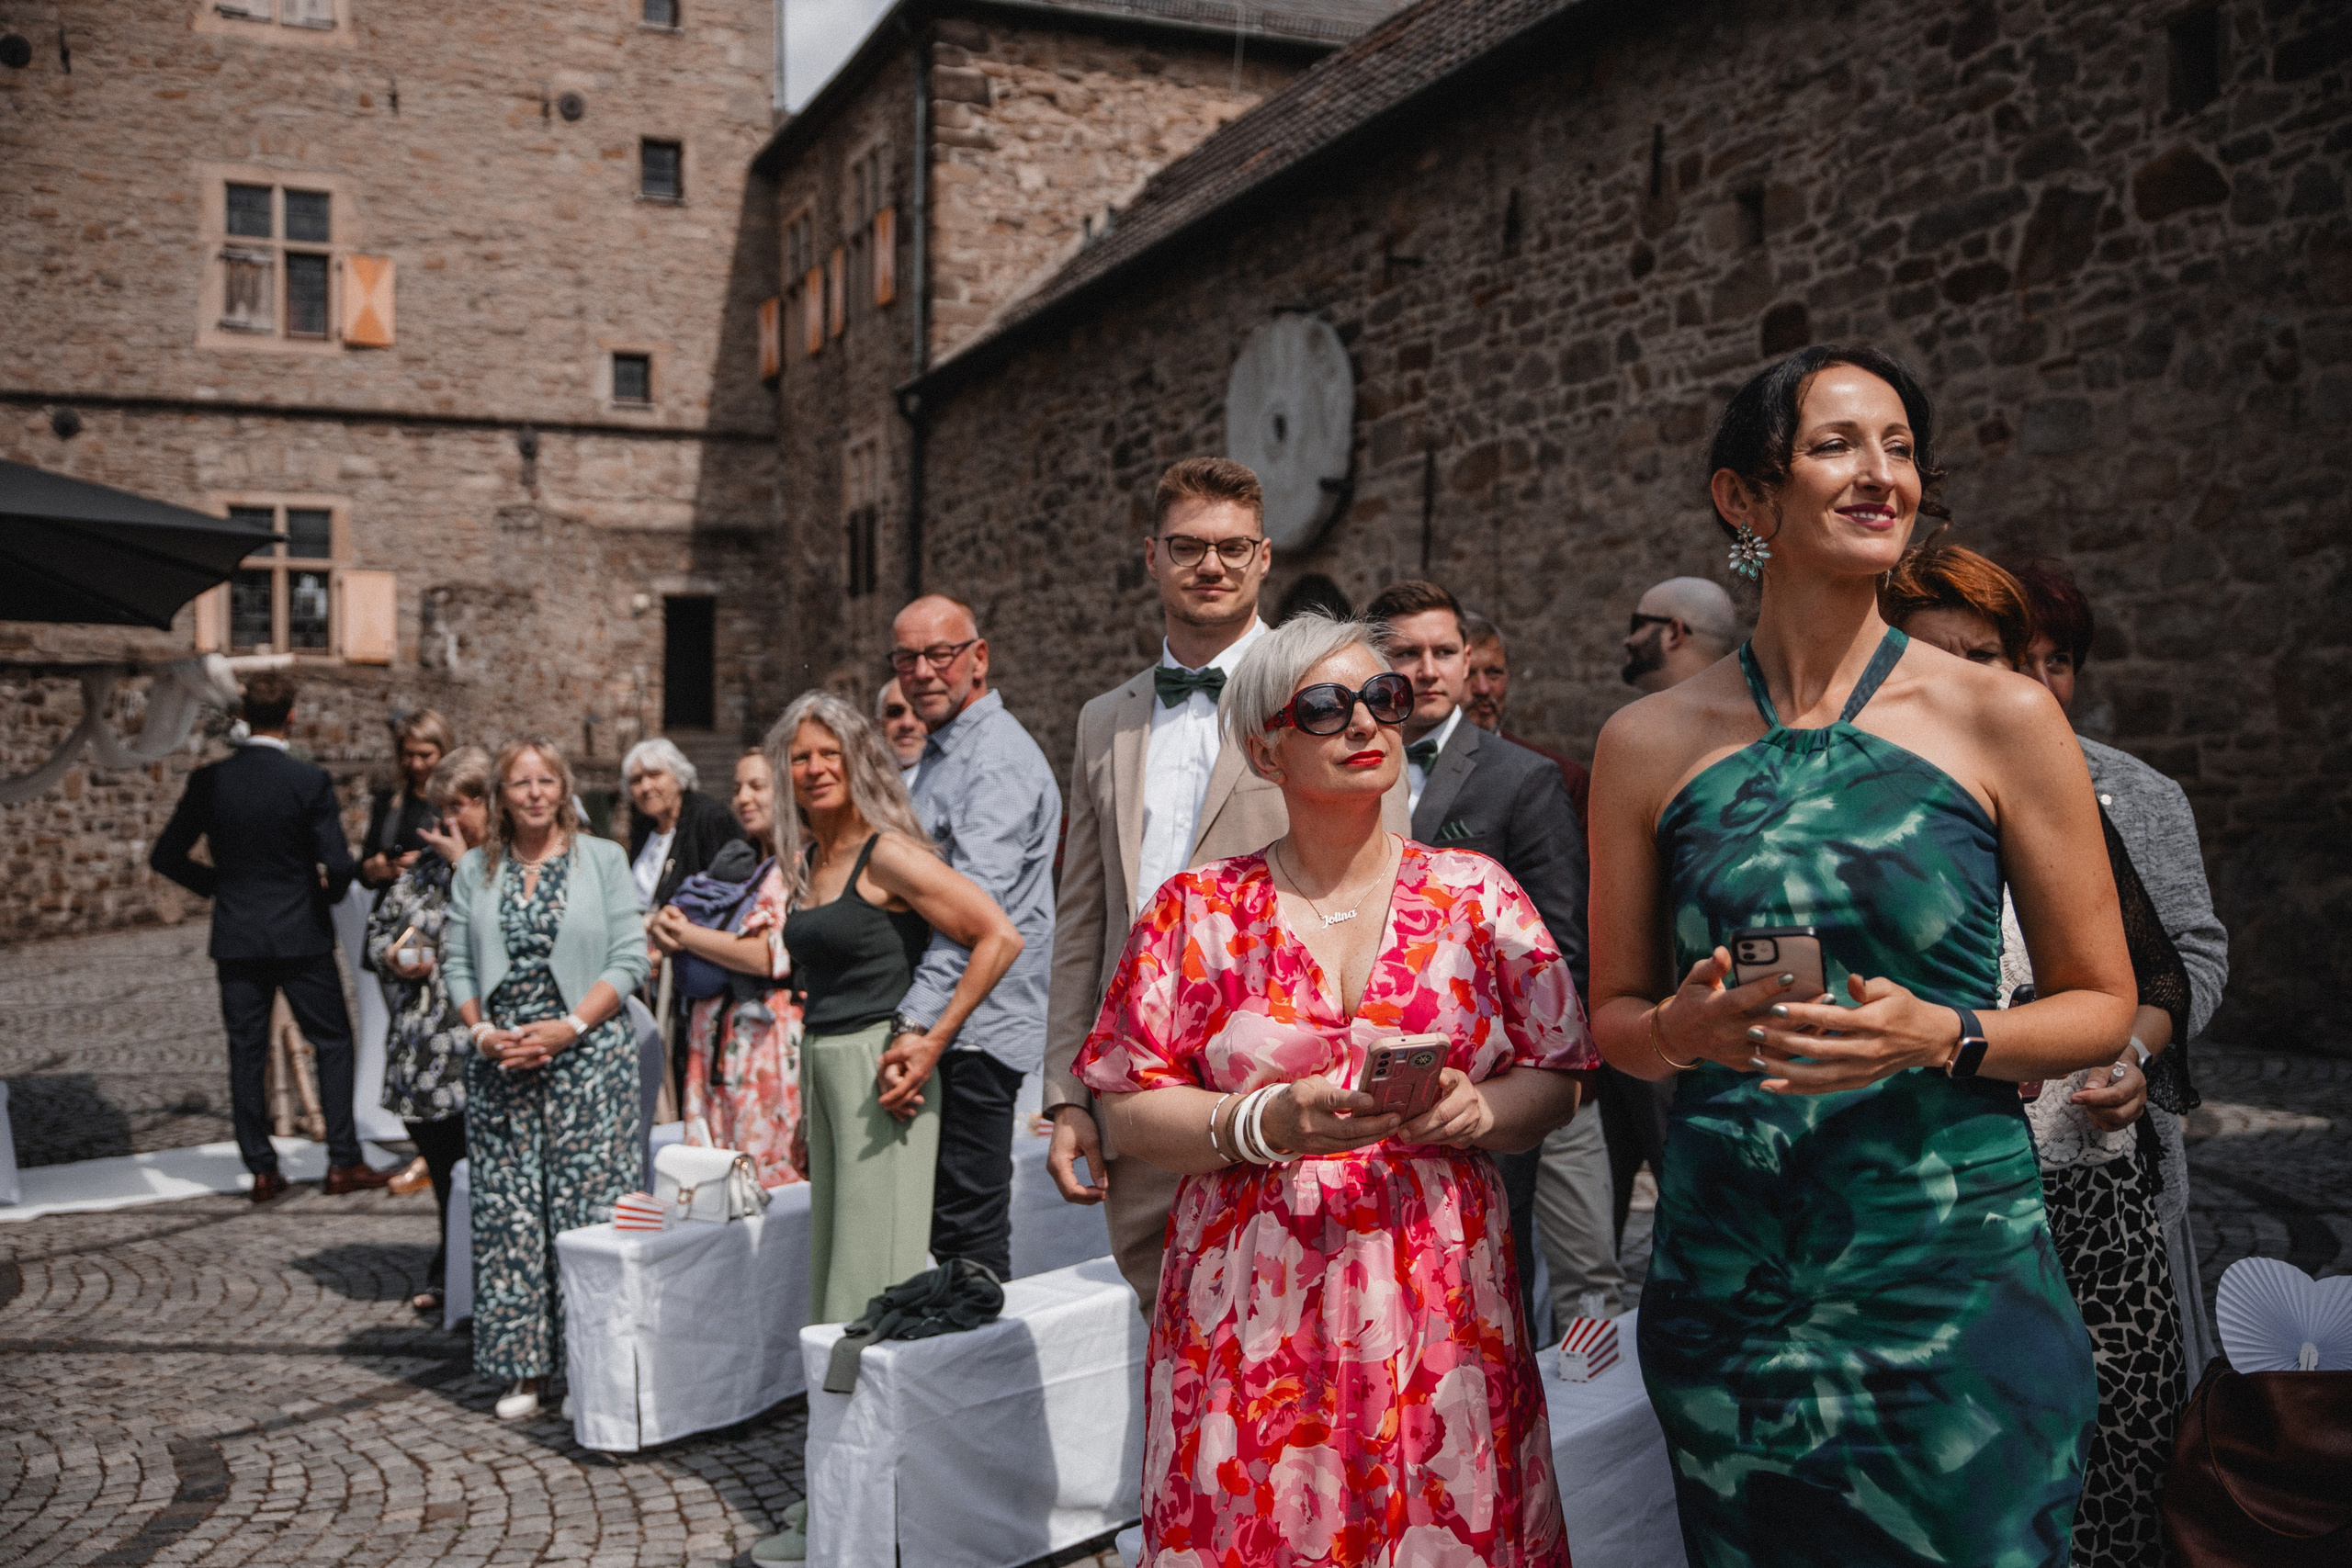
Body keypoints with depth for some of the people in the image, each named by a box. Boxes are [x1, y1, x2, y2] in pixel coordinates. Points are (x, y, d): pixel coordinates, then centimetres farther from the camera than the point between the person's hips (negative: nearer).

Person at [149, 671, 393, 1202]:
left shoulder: (209, 780, -3)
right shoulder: (310, 781, -12)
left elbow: (164, 855, 1)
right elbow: (339, 865, -16)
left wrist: (215, 884, 15)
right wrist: (329, 889, 6)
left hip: (235, 936, 3)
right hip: (301, 936, -3)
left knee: (246, 1051, 9)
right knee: (332, 1043, 8)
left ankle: (262, 1169, 13)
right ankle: (343, 1161, 8)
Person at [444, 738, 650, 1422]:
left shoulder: (603, 859, 3)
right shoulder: (474, 871, 12)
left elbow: (630, 958, -3)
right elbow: (456, 963, 10)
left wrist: (570, 1027, -13)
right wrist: (482, 1031, -7)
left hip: (588, 1057, -3)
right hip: (500, 1063, 3)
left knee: (589, 1210, -3)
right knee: (507, 1213, 4)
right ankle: (524, 1367, 14)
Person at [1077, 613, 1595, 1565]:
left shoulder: (1475, 893, 6)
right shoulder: (1196, 911, 3)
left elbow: (1557, 1080, 7)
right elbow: (1129, 1112, 0)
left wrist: (1479, 1111, -13)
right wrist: (1269, 1123, -16)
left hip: (1440, 1308, 1)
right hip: (1253, 1319, -1)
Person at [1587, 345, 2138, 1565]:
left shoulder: (2002, 720, -2)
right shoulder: (1649, 744, 2)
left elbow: (2101, 1007, 3)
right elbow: (1612, 1015, 10)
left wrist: (1940, 1037, -16)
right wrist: (1687, 1026, -13)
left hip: (1953, 1269, -1)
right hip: (1727, 1284, 1)